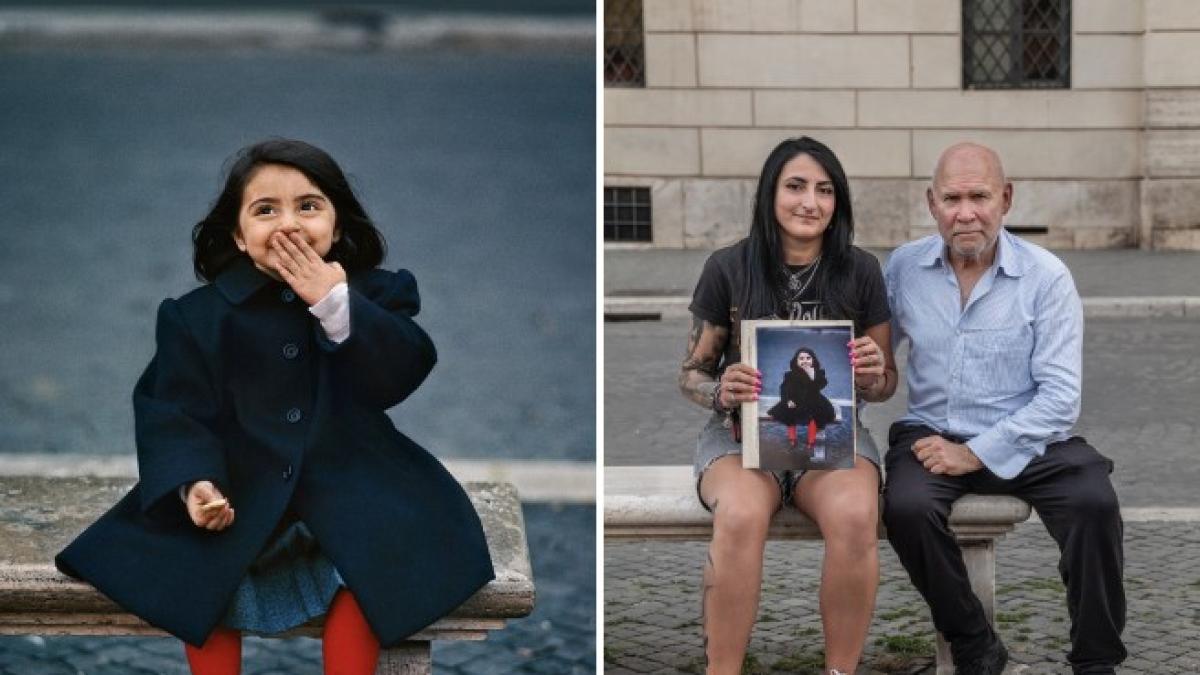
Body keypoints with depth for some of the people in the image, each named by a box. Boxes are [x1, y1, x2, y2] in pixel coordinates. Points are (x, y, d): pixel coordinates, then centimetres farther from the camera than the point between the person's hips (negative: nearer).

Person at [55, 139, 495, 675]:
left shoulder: (376, 293, 2)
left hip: (347, 485, -1)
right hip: (240, 490, 1)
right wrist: (193, 482, -22)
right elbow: (174, 409, -4)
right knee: (194, 574, -22)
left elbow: (401, 375, -12)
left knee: (374, 564, -28)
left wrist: (337, 306, -20)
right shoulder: (199, 314, 0)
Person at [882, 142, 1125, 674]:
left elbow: (1060, 394, -10)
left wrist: (976, 454, -17)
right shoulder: (903, 267, 3)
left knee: (1094, 501, -29)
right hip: (931, 434, 2)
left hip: (1024, 440, -2)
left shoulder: (1046, 277, -6)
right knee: (906, 506, -30)